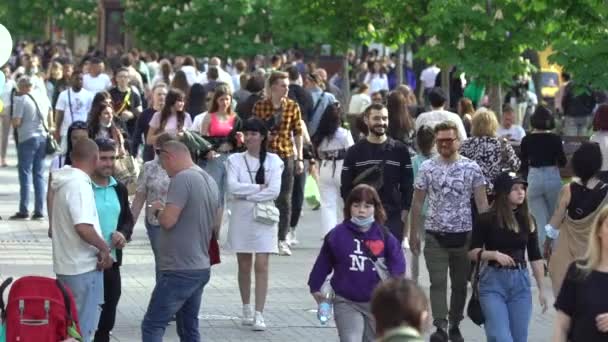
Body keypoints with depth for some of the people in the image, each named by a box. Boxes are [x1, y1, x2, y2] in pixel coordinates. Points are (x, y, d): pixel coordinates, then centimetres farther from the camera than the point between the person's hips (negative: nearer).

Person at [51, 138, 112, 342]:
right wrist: (104, 247, -14)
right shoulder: (80, 185, -20)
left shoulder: (64, 182, 11)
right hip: (83, 267, -9)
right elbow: (83, 227, -30)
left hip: (66, 265, 9)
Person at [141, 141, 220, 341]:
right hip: (201, 267, 9)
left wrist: (157, 209, -3)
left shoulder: (182, 178, -15)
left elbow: (168, 220, -22)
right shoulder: (209, 181, 13)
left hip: (179, 270, -9)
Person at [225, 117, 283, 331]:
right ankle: (246, 310, 22)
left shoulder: (273, 161, 1)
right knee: (244, 266, 9)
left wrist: (246, 195, -10)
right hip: (241, 218, 1)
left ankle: (259, 314, -9)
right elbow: (232, 187, -11)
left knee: (261, 266, -7)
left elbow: (274, 191, -9)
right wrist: (259, 188, -11)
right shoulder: (235, 160, 3)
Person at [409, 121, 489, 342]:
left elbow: (482, 203, 1)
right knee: (438, 282, -10)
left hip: (463, 235, 1)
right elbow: (417, 203, 7)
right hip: (435, 235, 0)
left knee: (460, 284, 10)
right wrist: (413, 234, 4)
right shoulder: (427, 168, 2)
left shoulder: (471, 168, 0)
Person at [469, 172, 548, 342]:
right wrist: (495, 254, -21)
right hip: (493, 282, -4)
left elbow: (535, 257, 10)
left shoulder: (528, 220, 6)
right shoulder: (486, 219, -6)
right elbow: (472, 252, -3)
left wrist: (542, 289, 7)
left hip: (520, 282, 4)